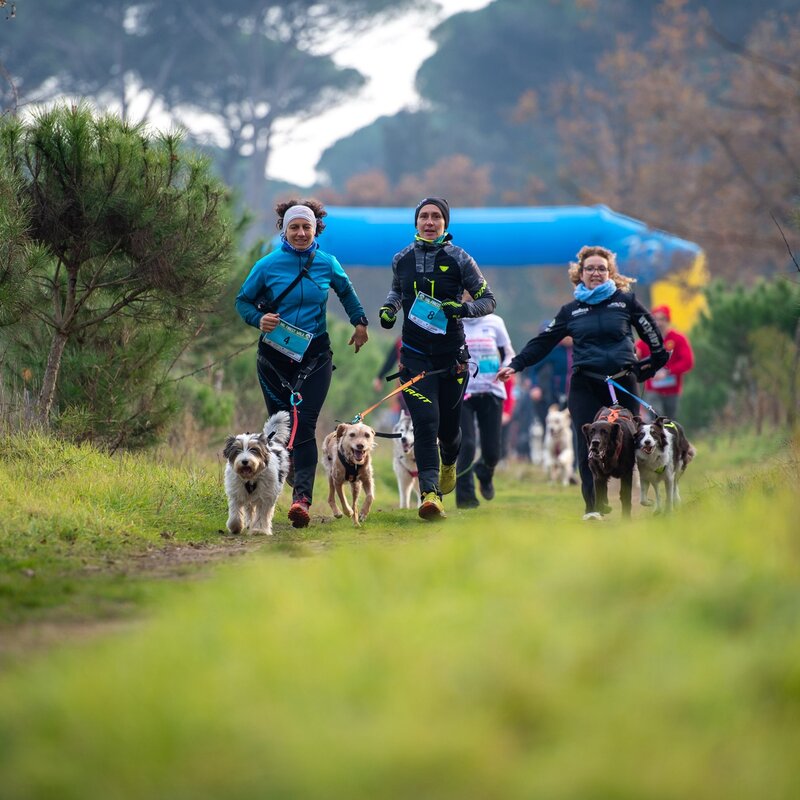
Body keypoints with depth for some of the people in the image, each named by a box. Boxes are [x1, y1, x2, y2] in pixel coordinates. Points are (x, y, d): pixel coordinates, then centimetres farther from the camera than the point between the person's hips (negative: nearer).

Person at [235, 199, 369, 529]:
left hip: (314, 355, -1)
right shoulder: (268, 265, -3)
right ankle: (295, 476, 35)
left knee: (304, 425, -14)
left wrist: (360, 322, 16)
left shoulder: (327, 264, 1)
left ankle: (302, 498, -24)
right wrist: (258, 319, -13)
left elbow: (346, 292, 21)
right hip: (275, 355, 1)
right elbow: (243, 300, 6)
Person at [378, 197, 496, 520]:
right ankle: (430, 493, -21)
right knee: (425, 422, -15)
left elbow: (488, 300, 2)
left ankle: (448, 463, 46)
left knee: (449, 424, 10)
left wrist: (465, 308, -18)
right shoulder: (402, 259, 4)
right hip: (415, 356, 0)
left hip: (452, 356, 0)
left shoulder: (459, 259, -4)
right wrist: (389, 307, 5)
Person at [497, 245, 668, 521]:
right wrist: (515, 364, 4)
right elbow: (543, 342, 12)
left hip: (622, 383, 0)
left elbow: (652, 333, 16)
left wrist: (655, 363, 19)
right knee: (589, 447, -11)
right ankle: (593, 506, -11)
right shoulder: (571, 311, 12)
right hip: (584, 386, 1)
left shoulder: (626, 301, 7)